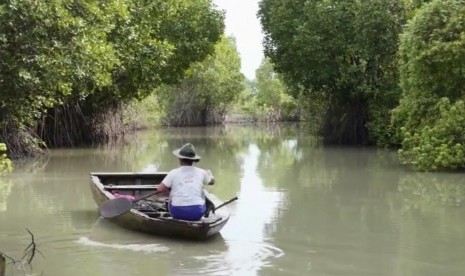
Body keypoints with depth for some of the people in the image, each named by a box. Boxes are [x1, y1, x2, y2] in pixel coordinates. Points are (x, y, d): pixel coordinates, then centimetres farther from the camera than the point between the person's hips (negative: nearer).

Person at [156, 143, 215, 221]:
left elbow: (159, 189, -6)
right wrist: (209, 173, 48)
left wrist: (169, 188, 16)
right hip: (197, 213, 1)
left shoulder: (173, 173, -3)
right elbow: (212, 181, 24)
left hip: (178, 213, -1)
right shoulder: (201, 172, 4)